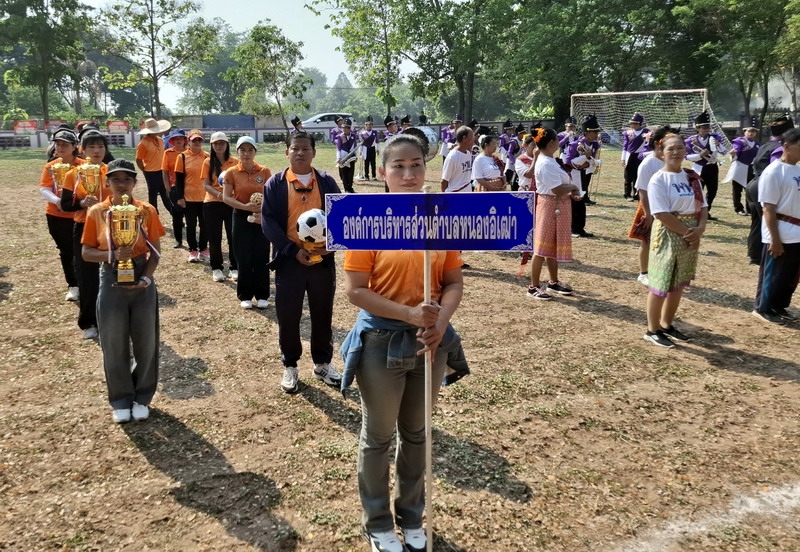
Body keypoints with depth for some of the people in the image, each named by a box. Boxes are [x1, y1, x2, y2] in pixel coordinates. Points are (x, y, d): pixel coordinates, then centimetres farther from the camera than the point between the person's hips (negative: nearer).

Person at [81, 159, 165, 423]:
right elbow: (87, 253, -2)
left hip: (142, 283, 0)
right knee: (114, 344, 8)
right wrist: (113, 254, -20)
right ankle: (121, 400, 25)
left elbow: (155, 251, 0)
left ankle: (142, 397, 26)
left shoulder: (147, 211, -3)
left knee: (145, 342, 7)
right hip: (112, 284, 0)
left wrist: (146, 277, -15)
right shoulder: (96, 212, -3)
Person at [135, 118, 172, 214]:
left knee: (165, 194, 15)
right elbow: (138, 160, -11)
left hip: (162, 172, 6)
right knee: (153, 195, 7)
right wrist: (145, 171, -5)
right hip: (151, 173, -6)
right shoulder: (144, 143, -15)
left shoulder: (160, 140, 6)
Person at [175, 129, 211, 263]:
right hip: (189, 197, -2)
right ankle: (193, 251, 17)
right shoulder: (182, 157, -3)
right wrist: (180, 197, -7)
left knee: (205, 224, 8)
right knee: (191, 225, 7)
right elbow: (179, 179, -2)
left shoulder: (207, 156, 2)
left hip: (205, 197, 2)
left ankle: (203, 249, 22)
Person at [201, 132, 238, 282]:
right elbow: (206, 185, -3)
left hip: (232, 203, 0)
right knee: (214, 237, 6)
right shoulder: (208, 162, 2)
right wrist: (220, 194, -20)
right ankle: (216, 268, 18)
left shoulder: (235, 162, 2)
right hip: (212, 204, 0)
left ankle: (234, 268, 15)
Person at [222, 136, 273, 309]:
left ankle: (262, 295, 15)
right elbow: (226, 197, -6)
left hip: (261, 217, 0)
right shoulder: (231, 173, -2)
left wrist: (263, 212, -14)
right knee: (244, 257, 4)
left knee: (261, 256, 3)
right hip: (241, 218, 0)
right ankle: (245, 296, 15)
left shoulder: (265, 172, -1)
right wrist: (245, 206, -19)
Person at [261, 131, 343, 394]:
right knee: (288, 316, 7)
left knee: (322, 314, 12)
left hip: (323, 259, 2)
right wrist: (294, 250, -17)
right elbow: (268, 222, -7)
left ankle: (323, 364, 30)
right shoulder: (275, 184, -1)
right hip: (289, 260, -1)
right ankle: (290, 367, 25)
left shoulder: (327, 182, 4)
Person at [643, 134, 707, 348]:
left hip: (690, 236, 7)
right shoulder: (658, 179, -11)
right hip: (668, 236, -6)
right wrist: (686, 232, -17)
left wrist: (699, 229, -8)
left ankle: (667, 325, 28)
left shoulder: (692, 177, 9)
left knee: (678, 285, 13)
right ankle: (652, 330, 11)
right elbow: (662, 214, -18)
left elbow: (702, 206, 9)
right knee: (660, 284, -1)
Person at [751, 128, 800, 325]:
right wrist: (775, 238, -19)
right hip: (780, 235, -7)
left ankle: (780, 307, 31)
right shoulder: (774, 172, -15)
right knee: (773, 274, 5)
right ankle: (763, 308, 20)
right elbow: (768, 208, -17)